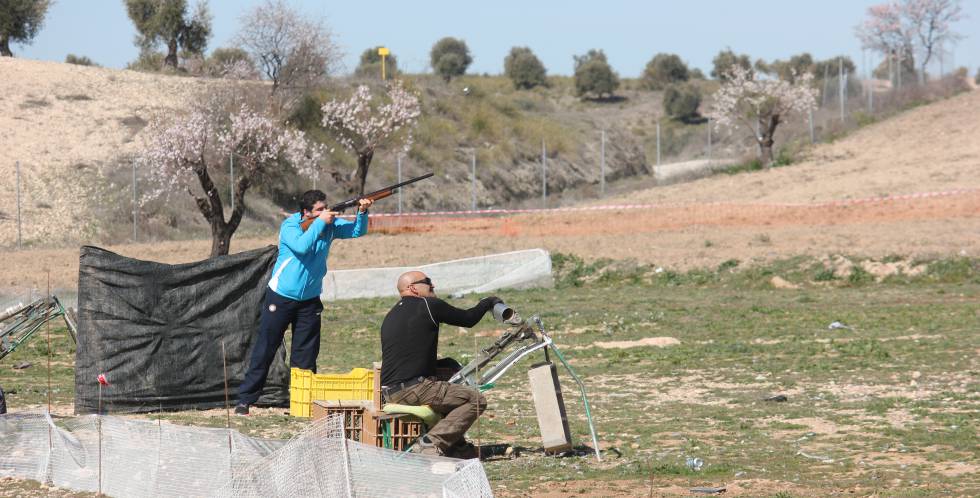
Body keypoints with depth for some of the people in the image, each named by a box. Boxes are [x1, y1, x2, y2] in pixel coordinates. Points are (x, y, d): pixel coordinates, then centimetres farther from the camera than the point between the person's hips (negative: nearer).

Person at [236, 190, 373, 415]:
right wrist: (320, 223, -26)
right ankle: (245, 400, 5)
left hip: (309, 300, 4)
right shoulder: (289, 226, -15)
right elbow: (302, 246, -31)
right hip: (281, 297, -4)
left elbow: (357, 231, -3)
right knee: (264, 351, 0)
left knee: (306, 354, 5)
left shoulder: (330, 224, -1)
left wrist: (362, 212, -21)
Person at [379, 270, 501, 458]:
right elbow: (468, 319, 5)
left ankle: (457, 447, 23)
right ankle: (431, 443, -14)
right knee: (476, 400, -7)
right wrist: (488, 302, 24)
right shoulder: (428, 305, -4)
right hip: (413, 389, -9)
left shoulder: (390, 316, 21)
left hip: (389, 393, 9)